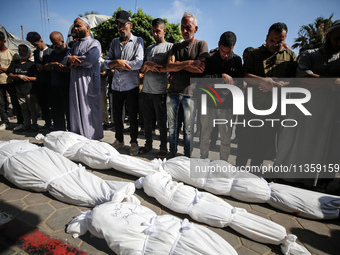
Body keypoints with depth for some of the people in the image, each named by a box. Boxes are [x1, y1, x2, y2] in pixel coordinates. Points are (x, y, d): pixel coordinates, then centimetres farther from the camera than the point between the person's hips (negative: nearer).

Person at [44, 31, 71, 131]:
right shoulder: (54, 53, 19)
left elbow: (70, 68, -20)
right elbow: (46, 67, 17)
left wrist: (54, 67, -10)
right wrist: (51, 64, -5)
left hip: (66, 87, -7)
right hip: (54, 86, 8)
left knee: (69, 111, -2)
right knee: (56, 111, 12)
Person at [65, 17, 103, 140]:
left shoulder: (94, 43, -2)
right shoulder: (75, 45, 23)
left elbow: (89, 60, -18)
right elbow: (66, 58, 15)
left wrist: (73, 59, -3)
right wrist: (70, 58, -9)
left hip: (88, 84, -7)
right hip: (75, 83, 7)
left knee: (88, 113, -4)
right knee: (76, 112, 10)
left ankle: (92, 141, 6)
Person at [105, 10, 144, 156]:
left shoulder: (137, 41, 0)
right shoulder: (114, 42, 13)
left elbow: (139, 63, -14)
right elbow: (107, 63, 7)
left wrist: (118, 63, -9)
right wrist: (118, 62, -13)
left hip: (131, 85, -4)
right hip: (116, 85, 5)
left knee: (132, 116, 3)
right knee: (117, 115, 11)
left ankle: (134, 142, 18)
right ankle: (119, 140, 28)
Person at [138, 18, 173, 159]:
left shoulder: (170, 47, 3)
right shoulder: (149, 48, 21)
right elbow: (142, 69, 16)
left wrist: (151, 66, -7)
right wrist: (147, 65, -6)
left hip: (160, 90, -5)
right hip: (146, 89, 6)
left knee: (161, 120, 0)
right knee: (147, 119, 11)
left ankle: (163, 147, 11)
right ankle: (148, 143, 24)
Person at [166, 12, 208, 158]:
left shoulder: (201, 45, 5)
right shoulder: (176, 46, 16)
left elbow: (201, 68, -11)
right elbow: (169, 67, -1)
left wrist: (179, 64, -5)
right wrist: (189, 63, -11)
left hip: (190, 92, -3)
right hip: (173, 91, 4)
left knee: (188, 129, 4)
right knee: (172, 126, 10)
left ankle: (187, 156, 20)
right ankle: (172, 152, 27)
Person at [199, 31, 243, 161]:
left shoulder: (237, 60, 5)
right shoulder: (210, 59, 1)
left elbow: (240, 82, 5)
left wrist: (230, 80, -16)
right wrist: (221, 76, -19)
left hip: (226, 105, 1)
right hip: (209, 103, -1)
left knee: (226, 139, 7)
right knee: (205, 137, 9)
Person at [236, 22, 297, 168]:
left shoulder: (291, 56, 11)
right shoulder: (255, 54, 9)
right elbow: (244, 75, -1)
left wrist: (279, 84, -15)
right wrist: (262, 80, -16)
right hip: (252, 106, -1)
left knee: (264, 144, 9)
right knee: (245, 141, 2)